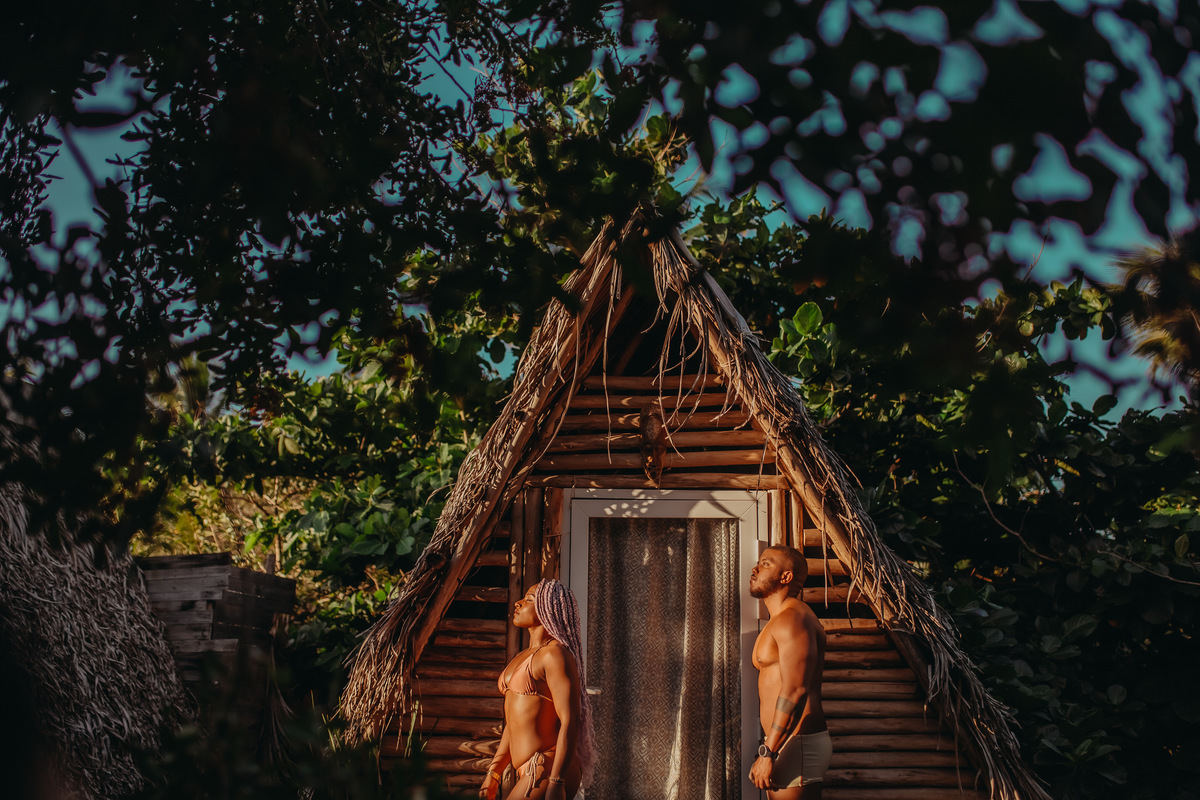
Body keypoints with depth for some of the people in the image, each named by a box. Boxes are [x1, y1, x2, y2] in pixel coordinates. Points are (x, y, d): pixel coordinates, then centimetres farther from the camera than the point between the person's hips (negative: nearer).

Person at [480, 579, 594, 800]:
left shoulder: (555, 654, -9)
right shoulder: (523, 657, 19)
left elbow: (569, 721, -16)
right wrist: (493, 773, 22)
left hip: (548, 772, -9)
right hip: (529, 774, 9)